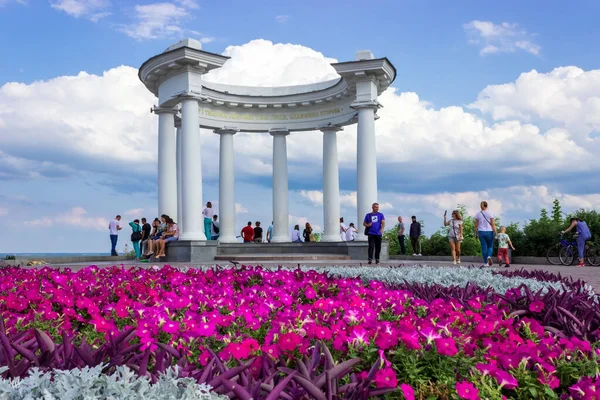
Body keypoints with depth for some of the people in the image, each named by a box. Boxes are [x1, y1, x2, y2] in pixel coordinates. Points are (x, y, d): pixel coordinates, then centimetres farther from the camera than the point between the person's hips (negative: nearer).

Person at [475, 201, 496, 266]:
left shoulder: (478, 214, 2)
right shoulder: (490, 214, -3)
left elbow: (476, 225, 3)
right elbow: (493, 224, -7)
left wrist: (476, 234, 10)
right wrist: (495, 232, -4)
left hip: (481, 232, 1)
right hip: (489, 232, -1)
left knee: (484, 247, 5)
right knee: (490, 246, 13)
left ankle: (486, 262, 4)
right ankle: (489, 256, -15)